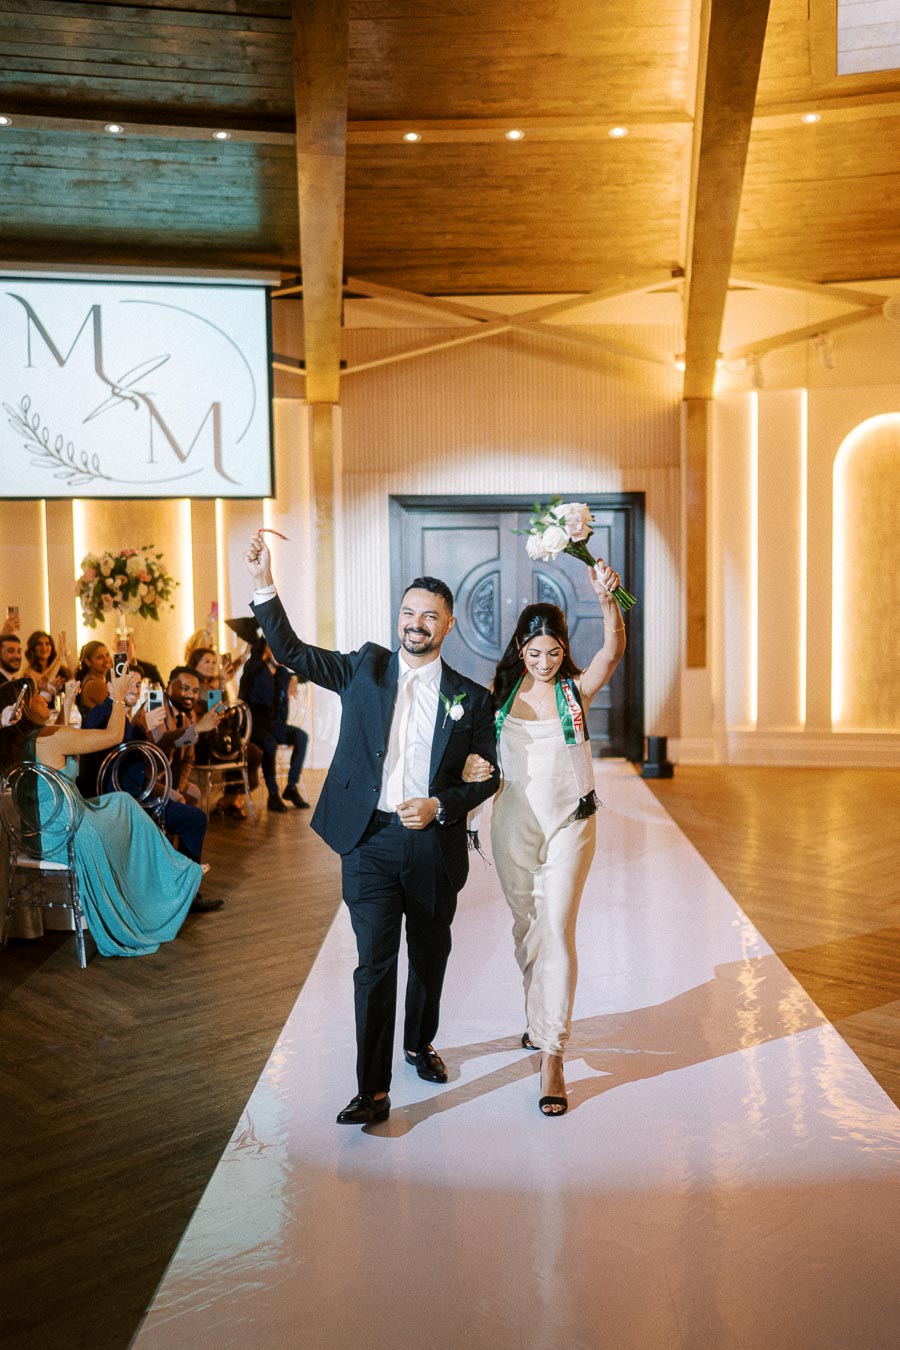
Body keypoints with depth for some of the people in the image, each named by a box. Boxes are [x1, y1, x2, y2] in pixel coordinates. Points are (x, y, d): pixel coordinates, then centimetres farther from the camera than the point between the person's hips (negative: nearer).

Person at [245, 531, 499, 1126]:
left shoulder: (471, 698, 3)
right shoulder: (366, 669, 4)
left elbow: (486, 776, 5)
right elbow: (292, 652, 3)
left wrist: (440, 805, -12)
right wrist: (264, 584, -8)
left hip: (435, 844, 1)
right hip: (372, 839, -1)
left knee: (430, 957, 18)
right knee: (375, 962, -5)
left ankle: (420, 1044, 43)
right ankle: (373, 1091, 3)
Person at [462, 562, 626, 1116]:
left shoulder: (577, 689, -4)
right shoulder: (500, 690, 2)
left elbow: (614, 652, -21)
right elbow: (474, 747, 7)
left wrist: (608, 600, -38)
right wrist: (472, 767, -17)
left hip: (569, 823, -3)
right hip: (514, 822, 3)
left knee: (557, 931, -8)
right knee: (526, 927, 16)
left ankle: (552, 1055, -4)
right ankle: (540, 1017, 40)